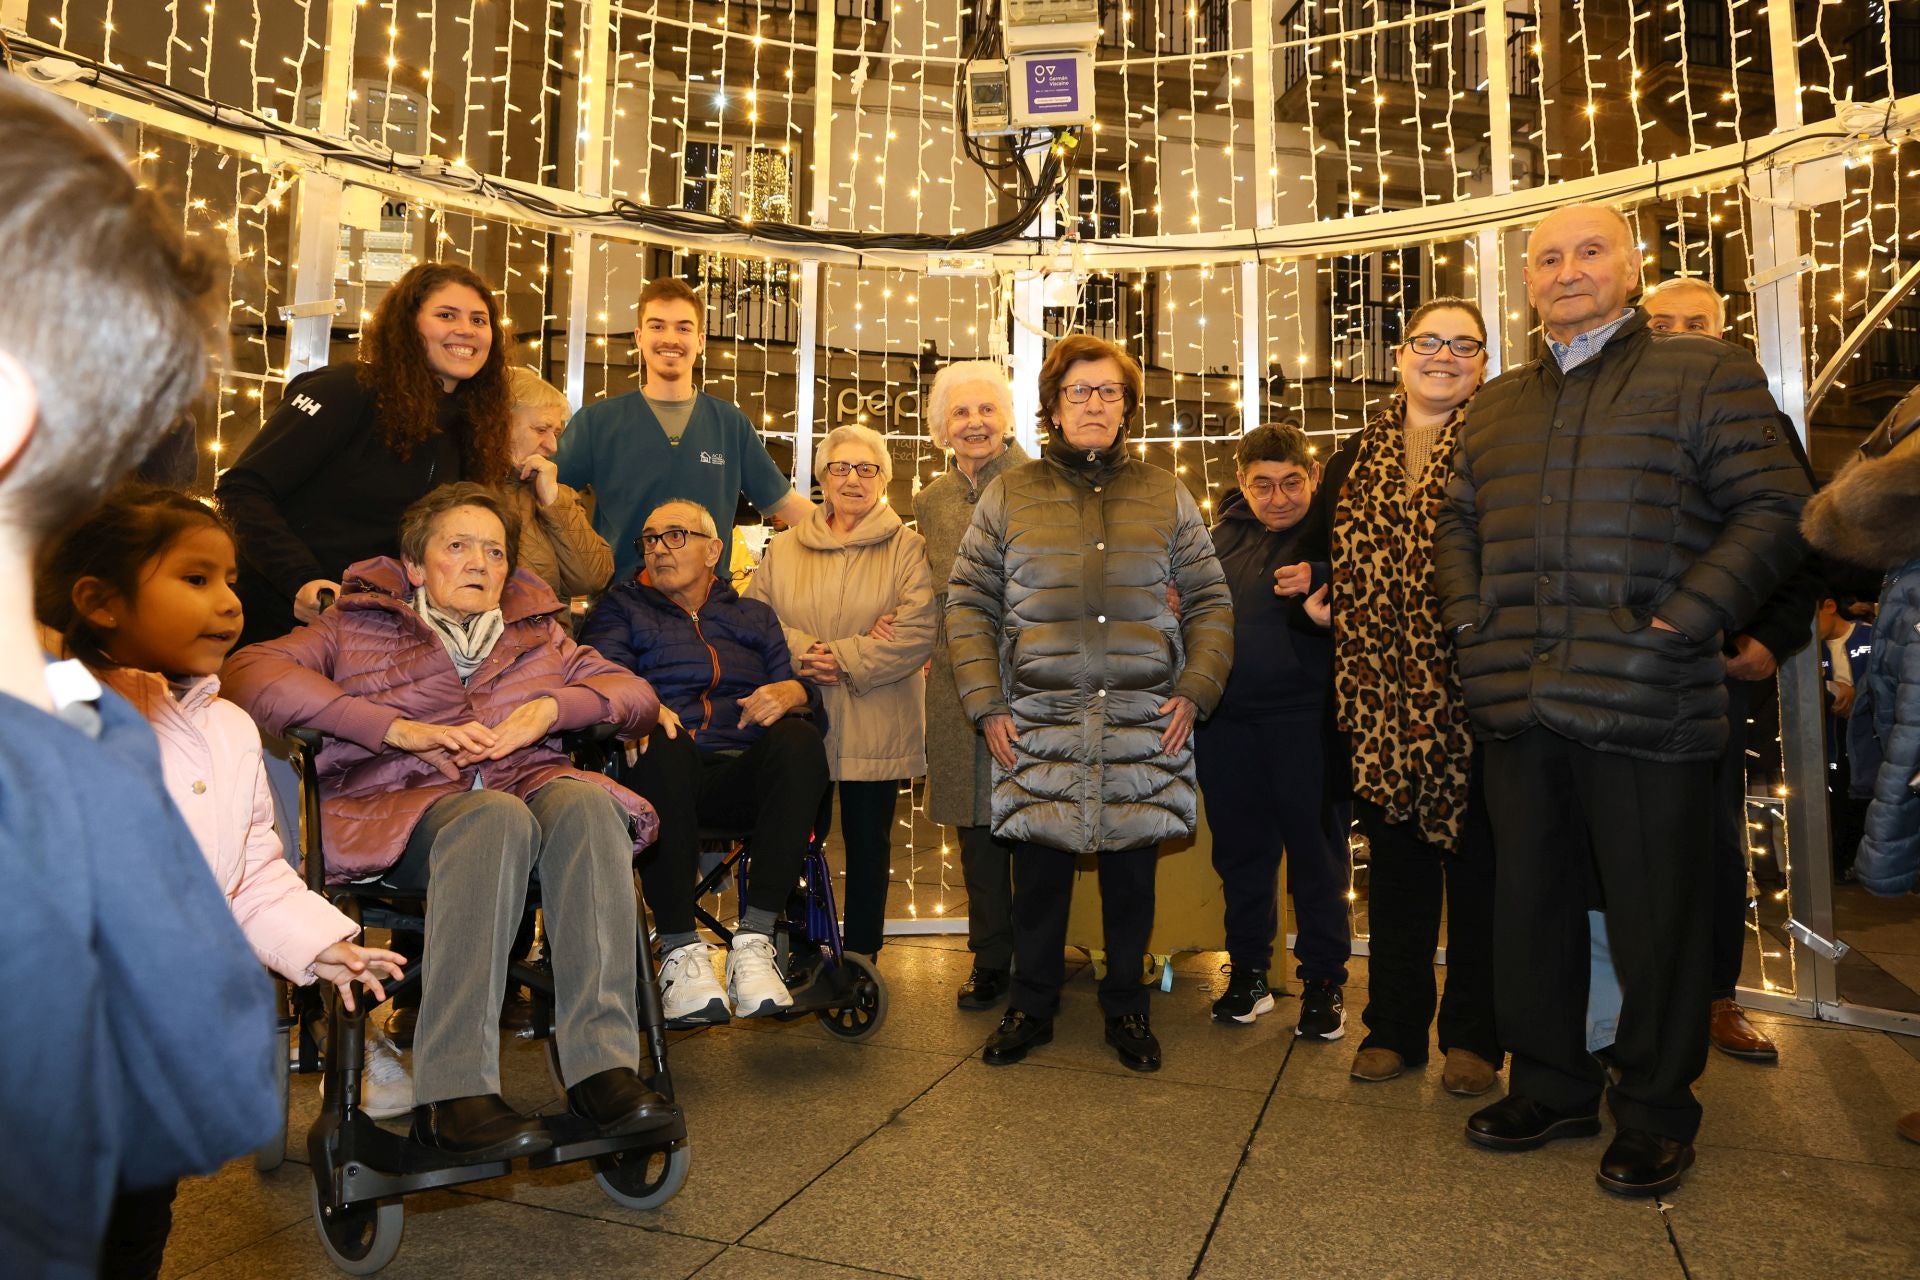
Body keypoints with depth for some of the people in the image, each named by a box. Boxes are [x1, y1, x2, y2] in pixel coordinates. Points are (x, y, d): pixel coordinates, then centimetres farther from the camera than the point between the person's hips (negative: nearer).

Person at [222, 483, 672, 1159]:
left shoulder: (537, 632, 29)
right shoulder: (357, 624, 21)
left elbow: (636, 691, 19)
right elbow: (249, 672, 1)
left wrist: (552, 707, -2)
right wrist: (398, 728, -13)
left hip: (529, 781, 3)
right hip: (403, 803, -2)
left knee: (585, 800, -34)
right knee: (494, 816, -37)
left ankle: (602, 1064, -36)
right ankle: (453, 1093, -37)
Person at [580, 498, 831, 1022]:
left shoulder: (756, 617, 27)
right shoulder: (621, 608, 22)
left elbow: (807, 694, 14)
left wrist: (791, 693, -12)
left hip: (741, 776, 2)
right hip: (667, 776, -1)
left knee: (798, 738, -32)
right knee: (662, 742, -37)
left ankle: (754, 940, -33)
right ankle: (681, 950, -32)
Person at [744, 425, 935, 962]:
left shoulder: (908, 549, 2)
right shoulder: (784, 549, 12)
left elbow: (917, 631, -11)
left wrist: (843, 659, -16)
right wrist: (804, 654, -14)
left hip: (875, 728, -2)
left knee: (868, 843, 8)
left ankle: (860, 959, 23)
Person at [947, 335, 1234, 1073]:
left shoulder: (1166, 498, 10)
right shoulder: (1010, 495, 7)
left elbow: (1210, 602, 11)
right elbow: (969, 601, 6)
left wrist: (1195, 691, 0)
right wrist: (985, 702, -2)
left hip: (1145, 727, 1)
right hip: (1039, 726, -1)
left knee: (1132, 873, 10)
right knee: (1039, 871, 8)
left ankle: (1126, 1008, 29)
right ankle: (1031, 1006, 27)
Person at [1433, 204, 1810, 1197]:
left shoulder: (1706, 372, 3)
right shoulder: (1496, 404, 18)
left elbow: (1771, 507, -4)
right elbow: (1457, 522, 20)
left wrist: (1683, 620, -14)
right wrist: (1470, 620, 5)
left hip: (1647, 704, -5)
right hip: (1521, 705, 5)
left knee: (1654, 915, 6)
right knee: (1531, 902, 13)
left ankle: (1655, 1113, 25)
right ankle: (1551, 1086, 30)